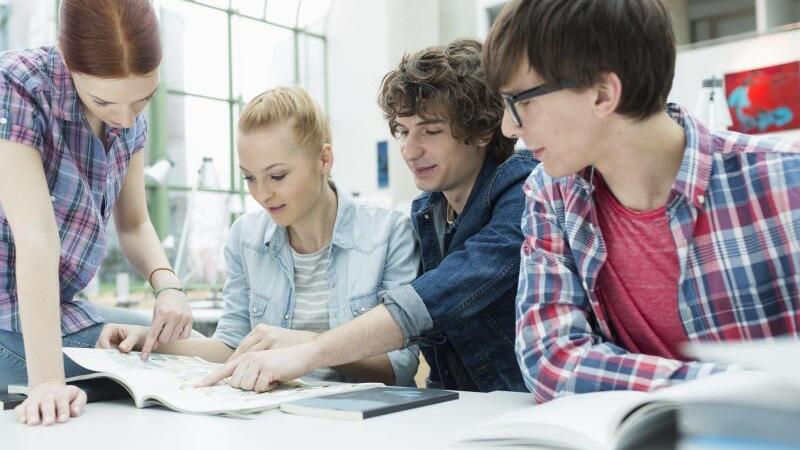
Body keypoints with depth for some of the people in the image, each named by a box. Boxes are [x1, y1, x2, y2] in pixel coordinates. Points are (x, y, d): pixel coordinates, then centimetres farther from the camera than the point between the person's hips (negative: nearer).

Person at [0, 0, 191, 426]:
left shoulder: (130, 119, -2)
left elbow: (134, 224, 7)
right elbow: (36, 235, -29)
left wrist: (167, 286, -12)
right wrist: (46, 380, -33)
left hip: (65, 313, 6)